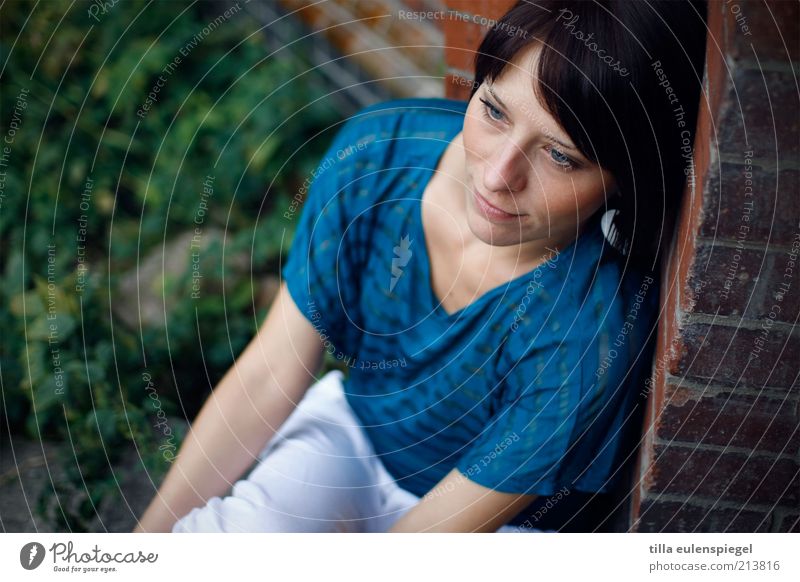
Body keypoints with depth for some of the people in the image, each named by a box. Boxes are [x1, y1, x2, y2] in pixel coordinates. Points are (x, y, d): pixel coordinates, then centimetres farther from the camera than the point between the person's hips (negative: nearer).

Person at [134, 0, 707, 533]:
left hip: (504, 520, -3)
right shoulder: (376, 151, -21)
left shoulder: (590, 340, -34)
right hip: (351, 424, 3)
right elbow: (268, 376, -13)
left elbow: (442, 525, -24)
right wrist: (153, 529, -13)